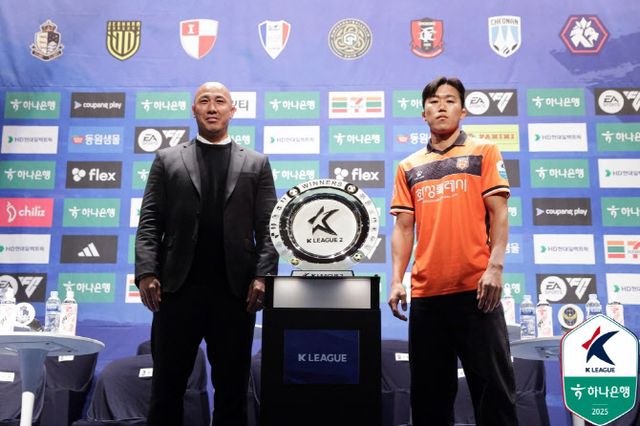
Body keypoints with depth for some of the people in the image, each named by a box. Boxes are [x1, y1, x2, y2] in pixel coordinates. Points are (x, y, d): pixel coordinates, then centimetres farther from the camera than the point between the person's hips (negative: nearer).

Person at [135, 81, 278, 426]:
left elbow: (268, 228, 4)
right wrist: (147, 273, -7)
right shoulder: (167, 159, 12)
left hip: (235, 290, 0)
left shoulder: (256, 163, 12)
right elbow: (149, 223, 5)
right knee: (167, 385, 9)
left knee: (232, 386, 9)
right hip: (178, 287, 0)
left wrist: (263, 276, -8)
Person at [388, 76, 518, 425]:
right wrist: (396, 280, -1)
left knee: (492, 385, 4)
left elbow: (498, 213, 0)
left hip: (475, 287, -3)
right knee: (429, 390, 11)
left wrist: (495, 266, -13)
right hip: (425, 292, 3)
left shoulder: (483, 152, 7)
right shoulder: (409, 167, 13)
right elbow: (403, 228, 9)